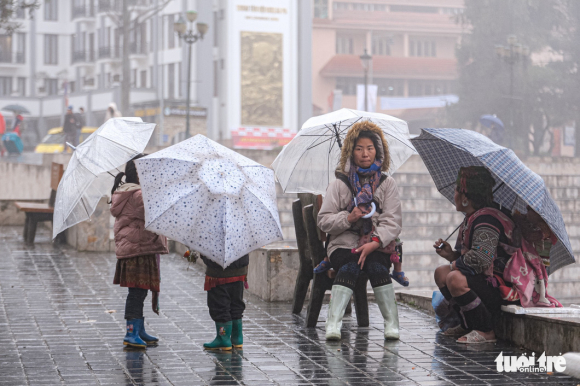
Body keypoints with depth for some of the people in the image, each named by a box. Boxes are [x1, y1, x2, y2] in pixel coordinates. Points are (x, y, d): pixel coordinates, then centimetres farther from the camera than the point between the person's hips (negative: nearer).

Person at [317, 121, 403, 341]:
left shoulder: (387, 184, 12)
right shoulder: (339, 184, 11)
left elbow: (393, 222, 0)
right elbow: (323, 221, 6)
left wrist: (374, 243, -18)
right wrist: (348, 218, -14)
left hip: (377, 246, 0)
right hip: (344, 243, 0)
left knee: (377, 267, -33)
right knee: (350, 267, -34)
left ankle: (392, 323, -29)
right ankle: (333, 323, -42)